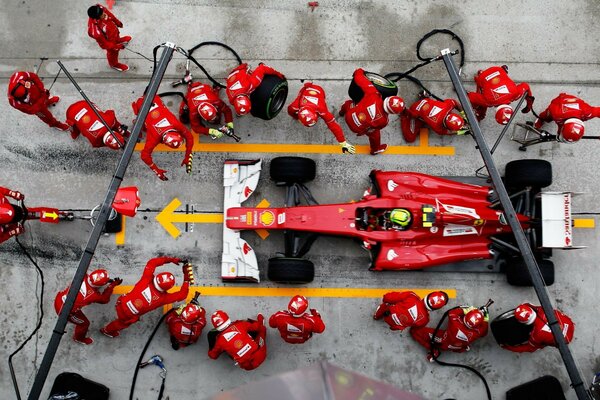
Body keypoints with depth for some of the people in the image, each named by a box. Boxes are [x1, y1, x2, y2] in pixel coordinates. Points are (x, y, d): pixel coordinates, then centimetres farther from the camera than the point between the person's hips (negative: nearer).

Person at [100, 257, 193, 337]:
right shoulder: (163, 298, -23)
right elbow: (182, 295, -18)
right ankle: (107, 330, 58)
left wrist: (170, 259, -14)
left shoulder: (147, 280, -21)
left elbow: (152, 262, -13)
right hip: (127, 316, -2)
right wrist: (187, 279, -19)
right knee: (124, 322, 33)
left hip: (121, 302, 2)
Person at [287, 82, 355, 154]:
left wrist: (343, 144, -38)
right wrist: (297, 118, 3)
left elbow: (334, 126, -40)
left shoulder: (321, 110, -46)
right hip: (305, 89, 1)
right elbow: (290, 111, -16)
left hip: (318, 90, -1)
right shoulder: (295, 107, -43)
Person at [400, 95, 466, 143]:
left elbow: (454, 102, -7)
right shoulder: (436, 125, -36)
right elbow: (442, 132, -13)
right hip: (416, 113, -5)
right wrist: (458, 132, -8)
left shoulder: (447, 106, -31)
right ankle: (404, 116, 13)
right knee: (410, 138, -5)